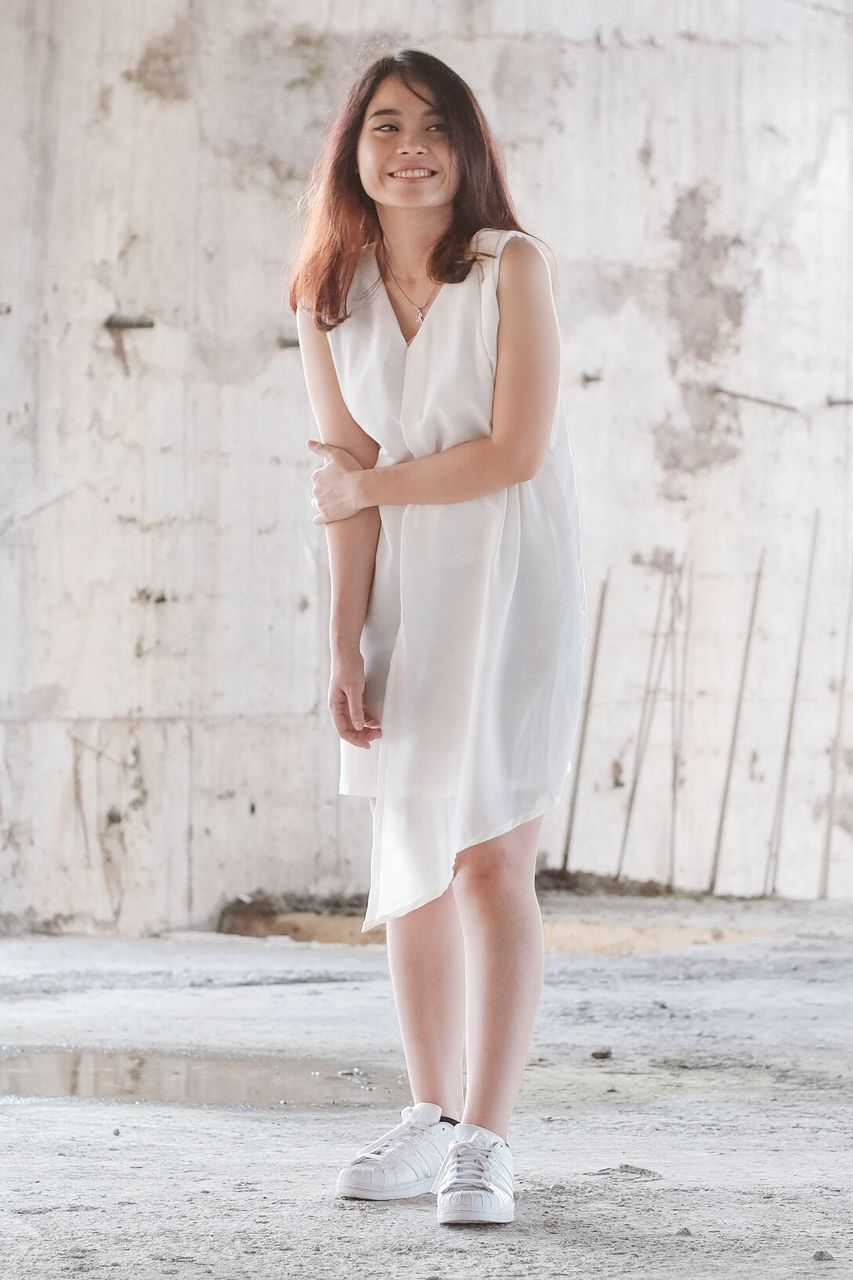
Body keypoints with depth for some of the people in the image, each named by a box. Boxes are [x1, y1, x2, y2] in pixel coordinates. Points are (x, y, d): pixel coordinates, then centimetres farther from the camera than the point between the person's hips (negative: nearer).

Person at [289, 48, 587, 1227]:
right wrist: (347, 649, -5)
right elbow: (348, 487, 1)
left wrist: (371, 484, -2)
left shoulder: (511, 268, -8)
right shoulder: (330, 304, 4)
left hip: (513, 582, -4)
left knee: (490, 860, -10)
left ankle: (486, 1142, -9)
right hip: (404, 595, 4)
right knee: (412, 866, 6)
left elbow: (513, 453, -13)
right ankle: (431, 1119, 18)